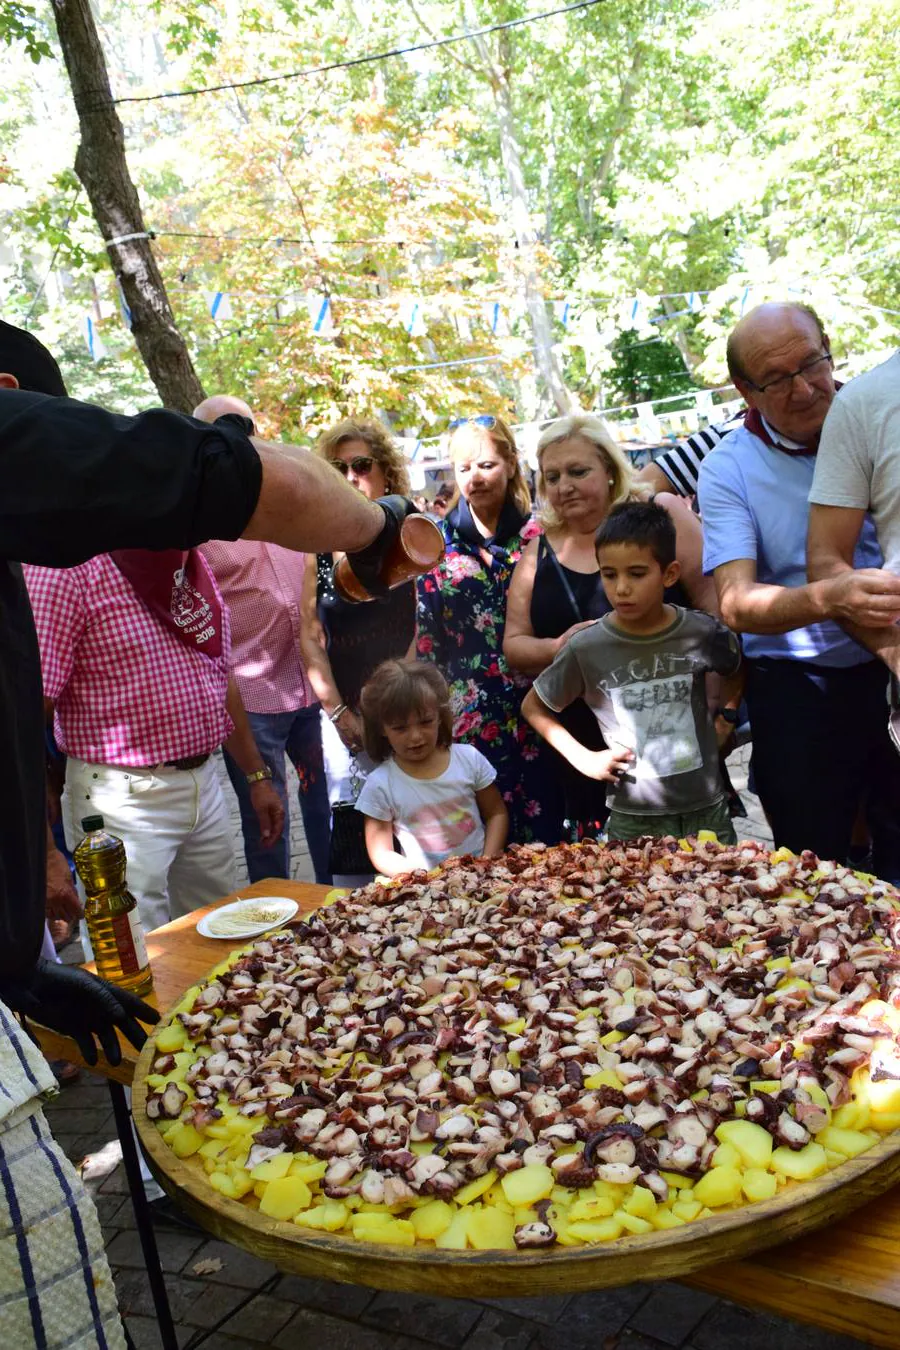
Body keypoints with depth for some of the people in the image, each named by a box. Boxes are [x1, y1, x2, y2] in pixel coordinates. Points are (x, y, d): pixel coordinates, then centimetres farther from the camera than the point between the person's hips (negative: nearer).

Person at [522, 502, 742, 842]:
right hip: (633, 819, -1)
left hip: (707, 810, 2)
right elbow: (533, 707, 3)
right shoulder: (586, 648, -12)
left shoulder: (704, 633, -8)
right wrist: (583, 759, -5)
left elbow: (736, 675, 15)